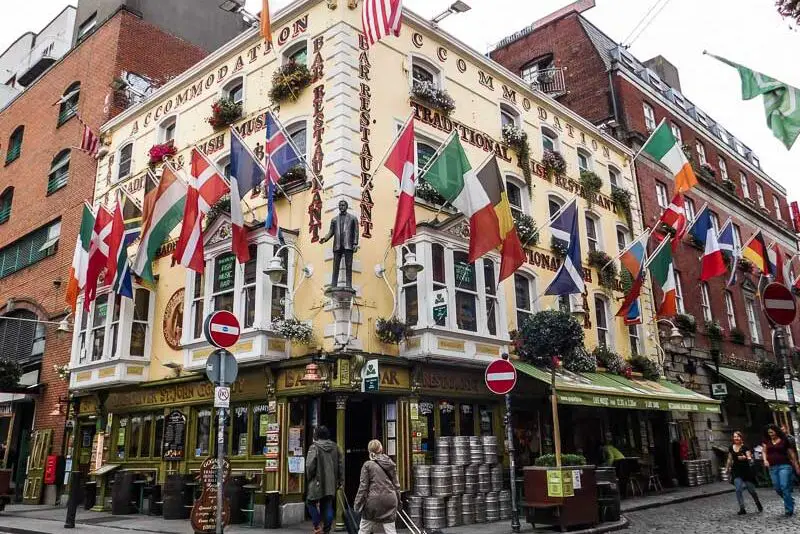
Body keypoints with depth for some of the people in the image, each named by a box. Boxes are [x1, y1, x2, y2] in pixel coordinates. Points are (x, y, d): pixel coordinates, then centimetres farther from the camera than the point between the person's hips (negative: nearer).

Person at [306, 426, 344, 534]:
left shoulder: (314, 447, -10)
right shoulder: (334, 447, 6)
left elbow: (310, 465, -15)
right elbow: (341, 463, 7)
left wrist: (309, 478, 0)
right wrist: (339, 480, 12)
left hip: (317, 482, -5)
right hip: (331, 484, 5)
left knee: (311, 502, 12)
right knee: (327, 506, 11)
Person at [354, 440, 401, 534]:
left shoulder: (367, 465, -5)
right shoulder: (391, 464, 8)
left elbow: (363, 486, -6)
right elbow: (396, 485, 11)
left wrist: (358, 504, 0)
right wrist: (398, 502, 20)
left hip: (374, 500, -4)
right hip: (390, 500, 4)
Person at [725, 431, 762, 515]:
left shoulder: (745, 447, -7)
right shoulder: (731, 448, 4)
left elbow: (750, 459, -15)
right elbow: (730, 459, 17)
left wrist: (745, 458, -36)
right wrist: (727, 468, 24)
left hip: (746, 470, -2)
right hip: (736, 471, 3)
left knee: (751, 489, 8)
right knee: (738, 489, -10)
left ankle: (758, 504, 36)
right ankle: (742, 509, -5)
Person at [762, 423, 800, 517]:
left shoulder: (784, 440, 0)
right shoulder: (767, 441, 10)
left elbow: (791, 453, 4)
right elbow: (764, 451, 15)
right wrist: (765, 460, -4)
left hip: (784, 466, -4)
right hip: (772, 467, 4)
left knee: (784, 487, -13)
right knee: (777, 489, 4)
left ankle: (789, 510, -5)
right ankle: (790, 501, 31)